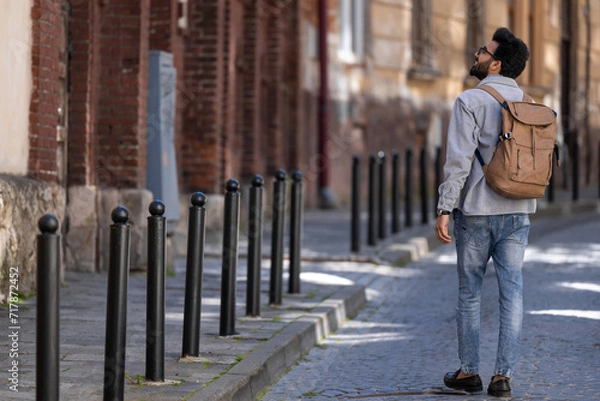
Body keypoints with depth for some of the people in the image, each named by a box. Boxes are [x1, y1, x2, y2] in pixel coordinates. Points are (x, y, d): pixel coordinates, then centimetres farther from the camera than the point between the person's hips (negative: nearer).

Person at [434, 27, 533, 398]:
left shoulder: (471, 101, -10)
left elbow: (459, 160, -15)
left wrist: (444, 209, -13)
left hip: (477, 210, -4)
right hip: (518, 213, 4)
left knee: (469, 292, 9)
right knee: (512, 292, 2)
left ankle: (469, 371, 15)